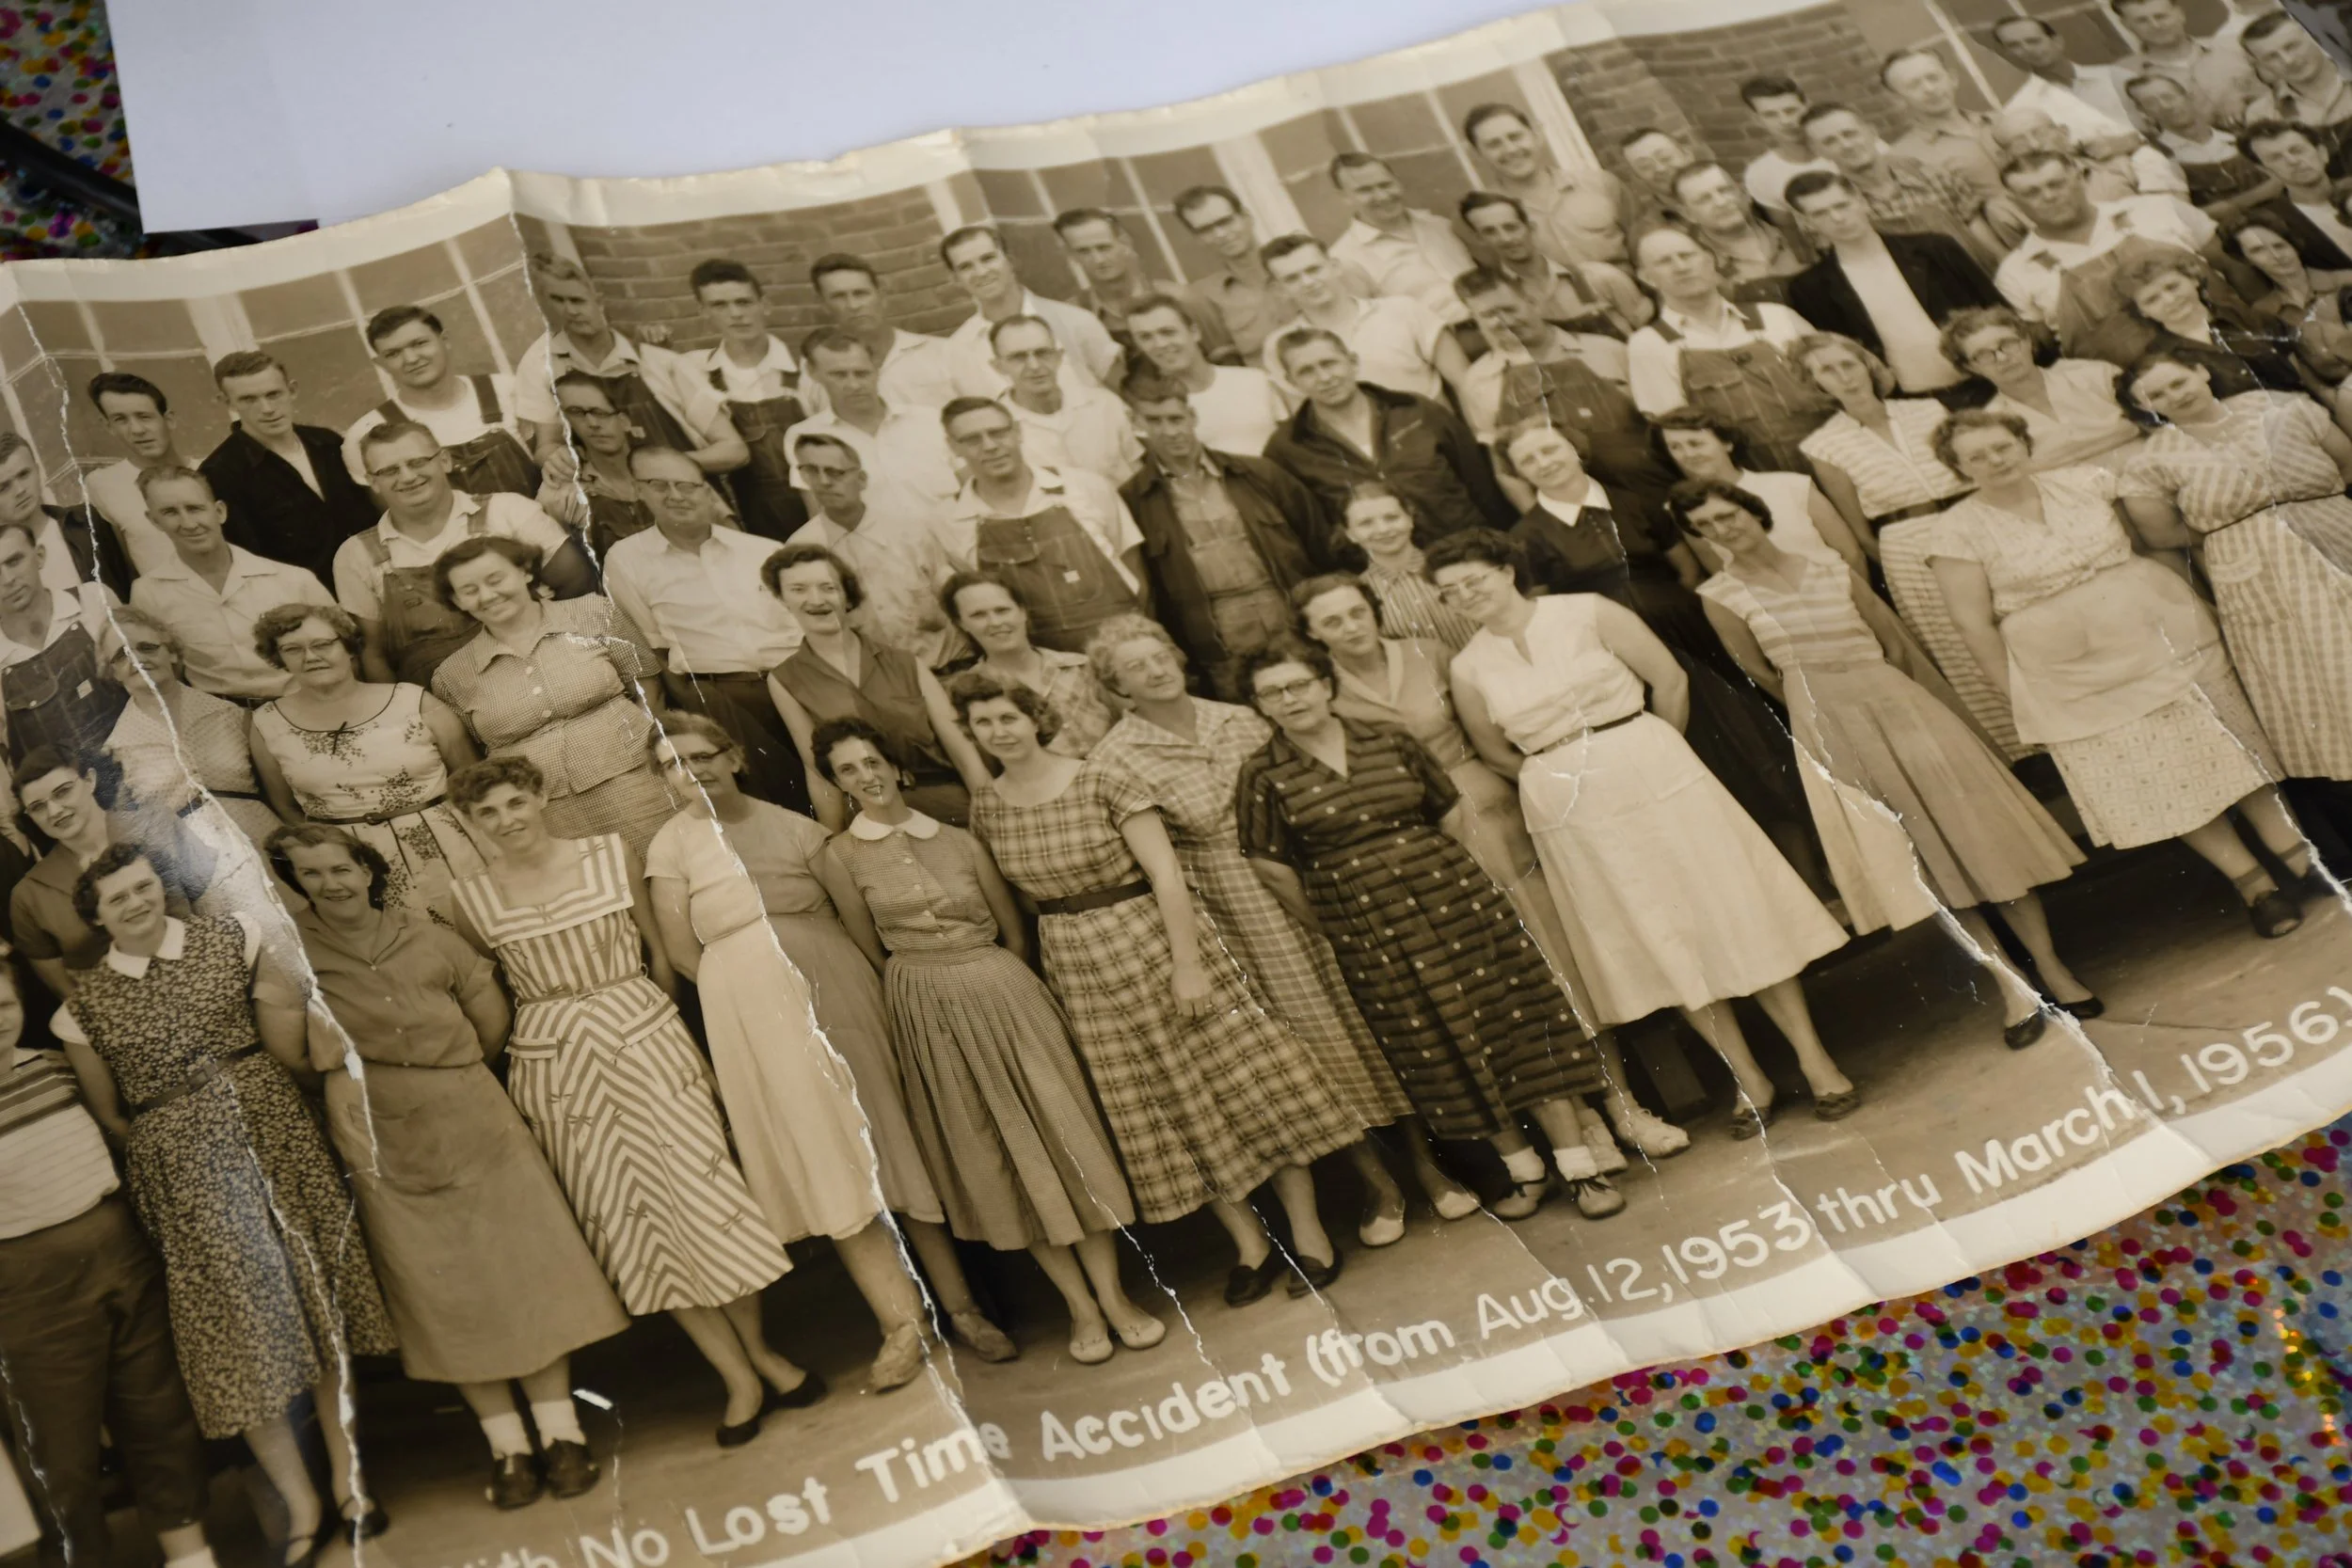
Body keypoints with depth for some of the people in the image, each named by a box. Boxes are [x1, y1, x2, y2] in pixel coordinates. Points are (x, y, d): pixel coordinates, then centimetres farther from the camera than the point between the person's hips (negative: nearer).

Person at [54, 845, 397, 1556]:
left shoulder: (234, 940, 2)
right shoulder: (84, 1005, 0)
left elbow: (295, 1055, 7)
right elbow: (108, 1114, 8)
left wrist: (284, 1010, -10)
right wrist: (181, 1142, 1)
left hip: (277, 1137, 1)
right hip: (186, 1175, -1)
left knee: (323, 1307, 5)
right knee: (242, 1334, 1)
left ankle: (347, 1478, 20)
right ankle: (301, 1507, 14)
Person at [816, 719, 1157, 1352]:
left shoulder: (960, 840, 3)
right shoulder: (843, 856, -1)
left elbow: (1015, 930, 10)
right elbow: (871, 953, 4)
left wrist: (1000, 989, 10)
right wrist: (931, 991, 7)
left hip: (1004, 991, 1)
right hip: (927, 1014, -1)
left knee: (1061, 1133, -2)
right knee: (994, 1157, 3)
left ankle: (1112, 1294, 5)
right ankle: (1080, 1306, 10)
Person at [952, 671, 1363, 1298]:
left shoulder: (1102, 783, -13)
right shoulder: (985, 807, 1)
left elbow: (1165, 872, -15)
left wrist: (1188, 965, -19)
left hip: (1150, 941, -4)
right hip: (1078, 970, 4)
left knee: (1241, 1081, -1)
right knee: (1156, 1109, 8)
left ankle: (1308, 1232, 11)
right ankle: (1251, 1244, 19)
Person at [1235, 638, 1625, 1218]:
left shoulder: (1390, 742, 4)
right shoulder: (1262, 774, -3)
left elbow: (1454, 812, 12)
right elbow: (1270, 866, 0)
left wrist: (1477, 883, 8)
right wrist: (1333, 927, 5)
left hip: (1452, 895, 1)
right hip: (1369, 932, -1)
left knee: (1519, 1018, -2)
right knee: (1439, 1049, 5)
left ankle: (1579, 1164, 5)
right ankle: (1524, 1169, 20)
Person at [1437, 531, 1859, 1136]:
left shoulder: (1588, 613, -6)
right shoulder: (1469, 668, 1)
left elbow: (1671, 680, -2)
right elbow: (1496, 754, 15)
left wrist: (1653, 756, 7)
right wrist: (1566, 777, 12)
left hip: (1651, 769, -2)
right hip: (1568, 811, 2)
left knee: (1731, 912, 0)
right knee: (1659, 945, 6)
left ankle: (1816, 1062, 9)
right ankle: (1749, 1081, 15)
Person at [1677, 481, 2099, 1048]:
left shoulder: (1836, 574, 3)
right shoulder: (1721, 598, -3)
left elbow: (1902, 646, 6)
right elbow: (1762, 677, 3)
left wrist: (1954, 719, 7)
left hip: (1901, 705, 2)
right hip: (1831, 735, -2)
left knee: (1982, 837, 0)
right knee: (1927, 860, 0)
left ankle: (2052, 968, 11)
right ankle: (2012, 989, 6)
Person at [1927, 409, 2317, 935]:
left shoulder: (2085, 482, 0)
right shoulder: (1958, 530, -9)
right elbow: (1973, 622, -7)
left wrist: (2189, 609, 5)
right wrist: (2017, 696, -6)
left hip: (2163, 632, 3)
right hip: (2075, 672, -3)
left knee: (2226, 738, 5)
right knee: (2153, 774, -1)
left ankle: (2298, 853, 15)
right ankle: (2252, 882, 7)